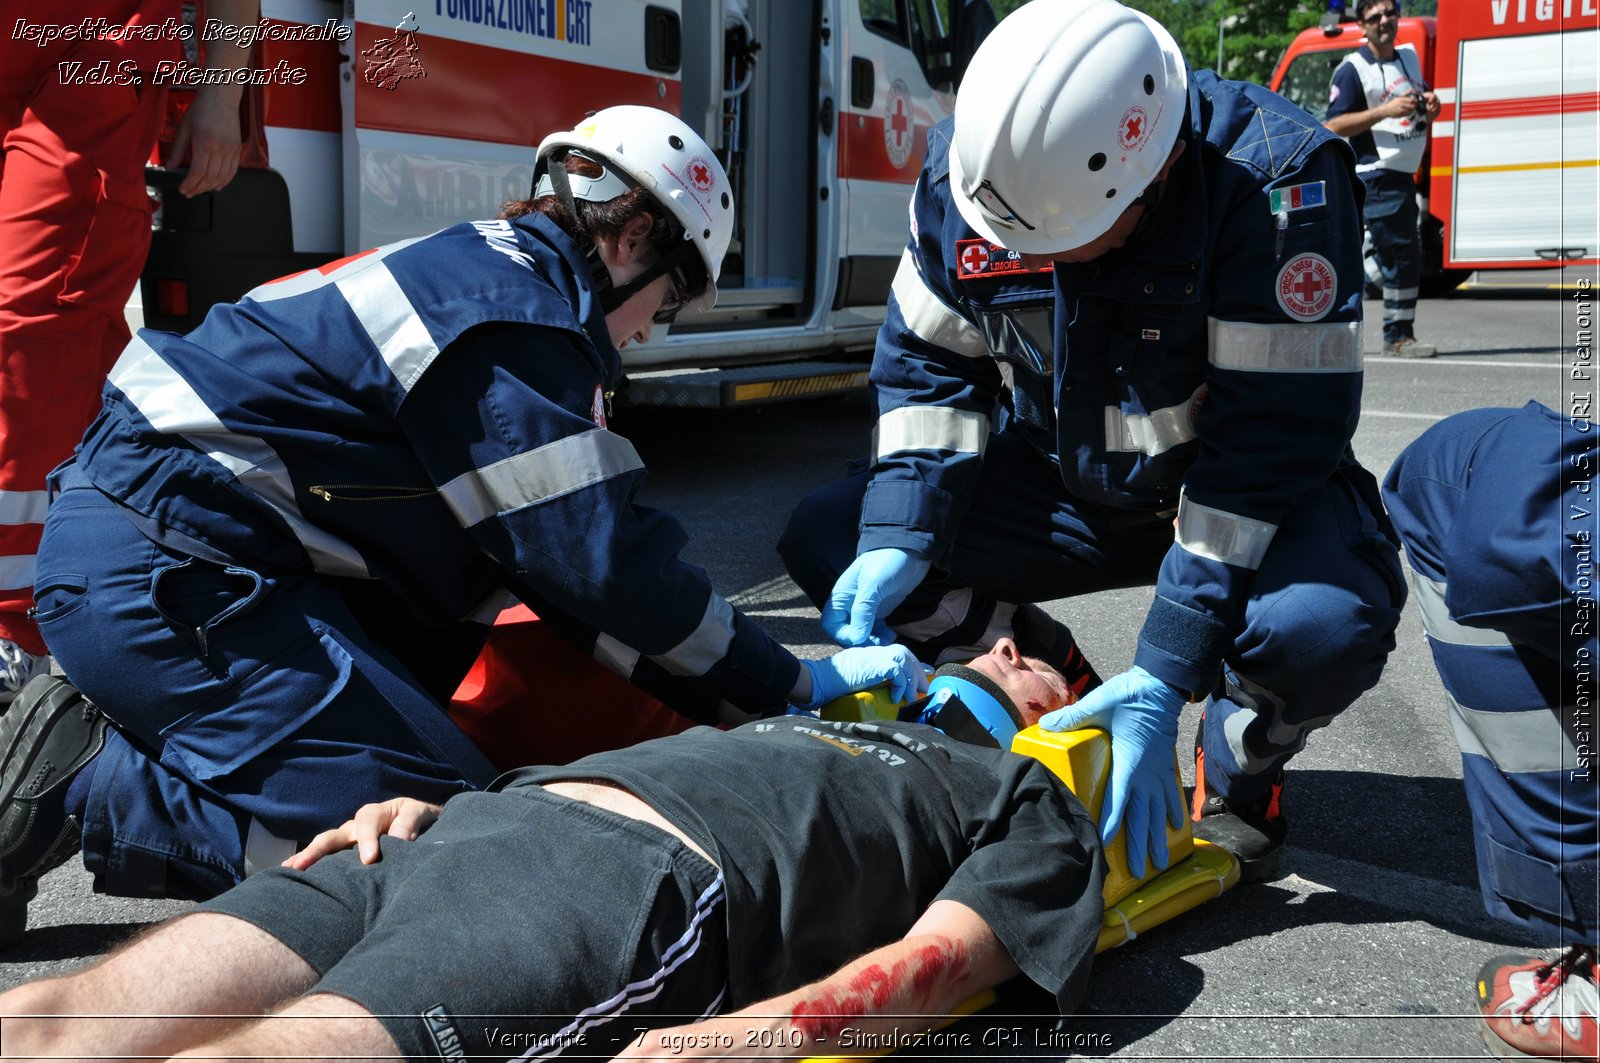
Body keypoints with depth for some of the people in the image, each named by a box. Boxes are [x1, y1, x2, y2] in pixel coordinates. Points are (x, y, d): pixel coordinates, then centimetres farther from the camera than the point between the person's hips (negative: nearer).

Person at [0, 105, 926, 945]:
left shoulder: (481, 270, 17)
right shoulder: (513, 317, -14)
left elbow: (556, 548, 14)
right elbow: (602, 561, -15)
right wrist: (790, 686, -3)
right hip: (161, 572, -11)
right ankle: (76, 786, -8)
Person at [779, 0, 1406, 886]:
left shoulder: (1279, 184, -30)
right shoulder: (967, 167, -15)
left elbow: (1272, 439, -30)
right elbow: (927, 364, -4)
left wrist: (1164, 677, -32)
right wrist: (898, 541, -19)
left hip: (1240, 493, -4)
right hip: (1065, 480, 4)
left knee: (1321, 628, -38)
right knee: (821, 542, -11)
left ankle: (1237, 770, -1)